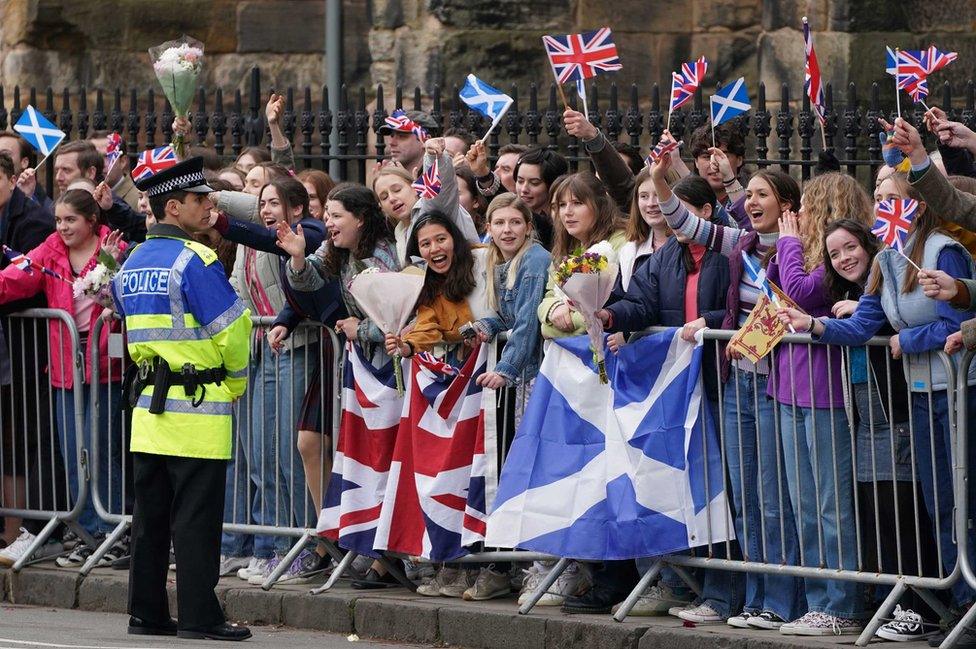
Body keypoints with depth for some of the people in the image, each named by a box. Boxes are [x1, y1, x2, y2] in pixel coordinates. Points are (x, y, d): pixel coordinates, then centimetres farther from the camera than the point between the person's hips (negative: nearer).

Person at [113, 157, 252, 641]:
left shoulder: (132, 263, 12)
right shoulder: (194, 261, -13)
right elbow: (233, 330, -12)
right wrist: (235, 383, 4)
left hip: (147, 405, 8)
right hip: (198, 408, -8)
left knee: (149, 515, 10)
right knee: (195, 518, -5)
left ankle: (146, 612, 13)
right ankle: (198, 615, -4)